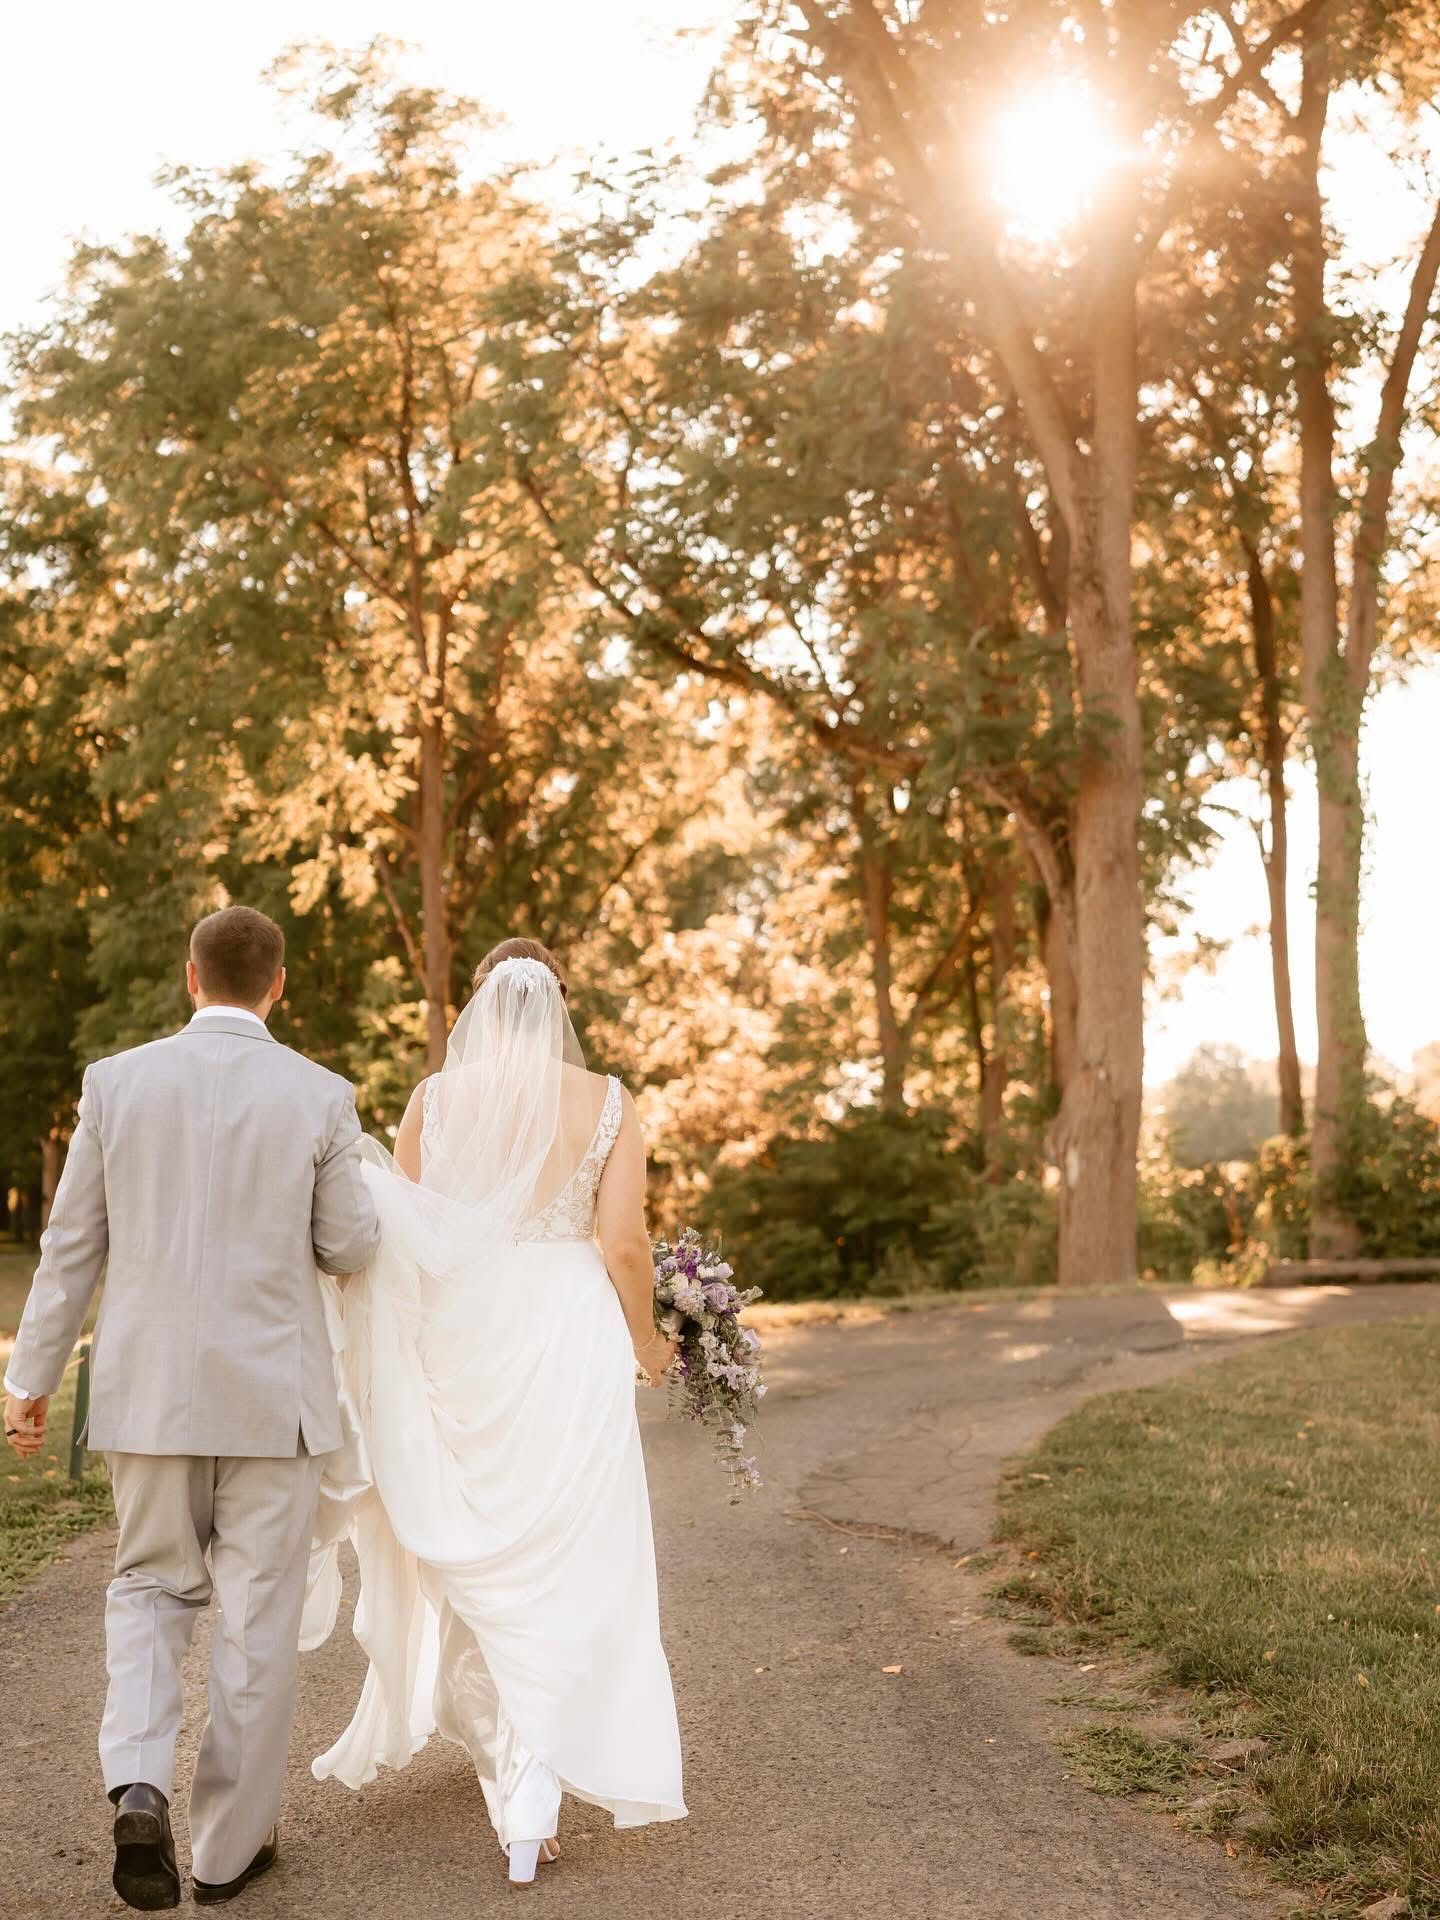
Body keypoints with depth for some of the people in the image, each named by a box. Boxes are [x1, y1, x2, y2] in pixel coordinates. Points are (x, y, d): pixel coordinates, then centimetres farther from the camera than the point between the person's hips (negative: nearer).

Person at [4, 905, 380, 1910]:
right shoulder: (319, 1097, -7)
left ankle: (139, 1788, -2)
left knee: (151, 1590, 18)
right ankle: (228, 1843, 18)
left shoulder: (117, 1081, -2)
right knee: (258, 1615, 10)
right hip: (273, 1392, -2)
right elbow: (350, 1249, -1)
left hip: (148, 1387, 2)